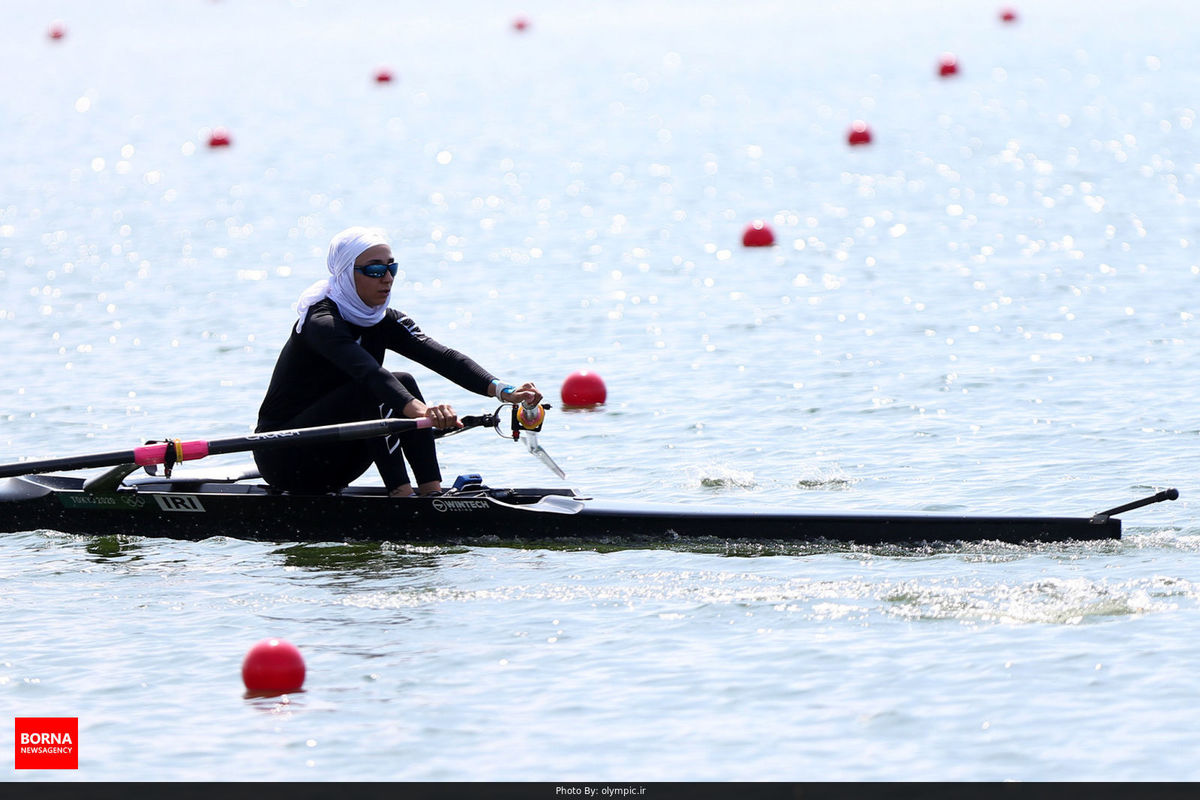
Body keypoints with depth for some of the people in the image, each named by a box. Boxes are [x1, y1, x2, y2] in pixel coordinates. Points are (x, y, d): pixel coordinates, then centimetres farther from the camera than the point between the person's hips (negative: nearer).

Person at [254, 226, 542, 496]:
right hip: (283, 457, -8)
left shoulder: (384, 322, 3)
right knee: (377, 391, -25)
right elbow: (368, 372, -40)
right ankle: (402, 497, -30)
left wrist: (502, 391, -28)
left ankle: (432, 493, -17)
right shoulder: (322, 322, -21)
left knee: (404, 384, -10)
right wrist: (419, 409, -57)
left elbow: (442, 357, -12)